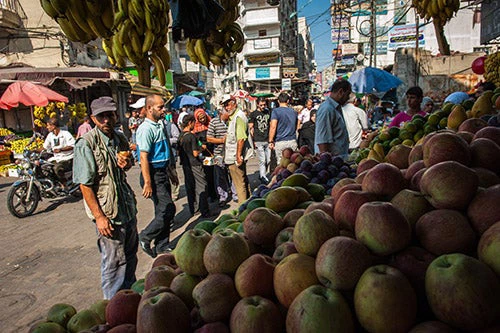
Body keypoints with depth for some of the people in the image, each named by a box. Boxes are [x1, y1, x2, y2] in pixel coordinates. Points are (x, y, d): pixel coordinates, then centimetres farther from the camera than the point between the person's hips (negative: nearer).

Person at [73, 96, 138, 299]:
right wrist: (99, 216, -19)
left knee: (130, 254, 20)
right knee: (114, 261, 4)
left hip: (128, 207, 7)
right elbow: (85, 184, -17)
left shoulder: (120, 139, 5)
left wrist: (127, 163, -3)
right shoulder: (86, 144, -15)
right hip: (107, 212, -7)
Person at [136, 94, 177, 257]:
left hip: (162, 173, 9)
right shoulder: (146, 128, -16)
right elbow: (144, 157, -21)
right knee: (168, 209, -8)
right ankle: (145, 238, 11)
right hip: (153, 175, -9)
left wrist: (170, 173, 23)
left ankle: (162, 247, 25)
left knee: (163, 211, 13)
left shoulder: (159, 126, 13)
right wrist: (147, 183, -24)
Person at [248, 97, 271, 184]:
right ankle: (263, 177, 6)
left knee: (268, 160, 4)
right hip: (259, 141, -4)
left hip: (268, 140, 4)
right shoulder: (253, 114, 1)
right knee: (262, 160, -5)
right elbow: (251, 128, 0)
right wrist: (253, 141, -7)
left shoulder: (268, 112, 14)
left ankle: (262, 175, 22)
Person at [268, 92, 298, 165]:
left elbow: (273, 127, -15)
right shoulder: (294, 112, 11)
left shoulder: (276, 111, -6)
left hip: (280, 142, -4)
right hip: (292, 141, 4)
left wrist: (270, 141, -11)